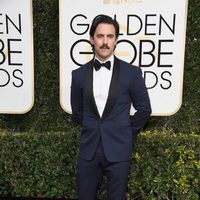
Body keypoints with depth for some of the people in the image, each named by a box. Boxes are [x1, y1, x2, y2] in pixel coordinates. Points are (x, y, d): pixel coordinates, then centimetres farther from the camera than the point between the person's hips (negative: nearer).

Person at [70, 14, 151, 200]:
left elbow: (144, 109, 2)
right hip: (88, 149, 2)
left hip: (118, 150, -2)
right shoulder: (79, 74, 0)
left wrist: (127, 133, 6)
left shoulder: (131, 72, -6)